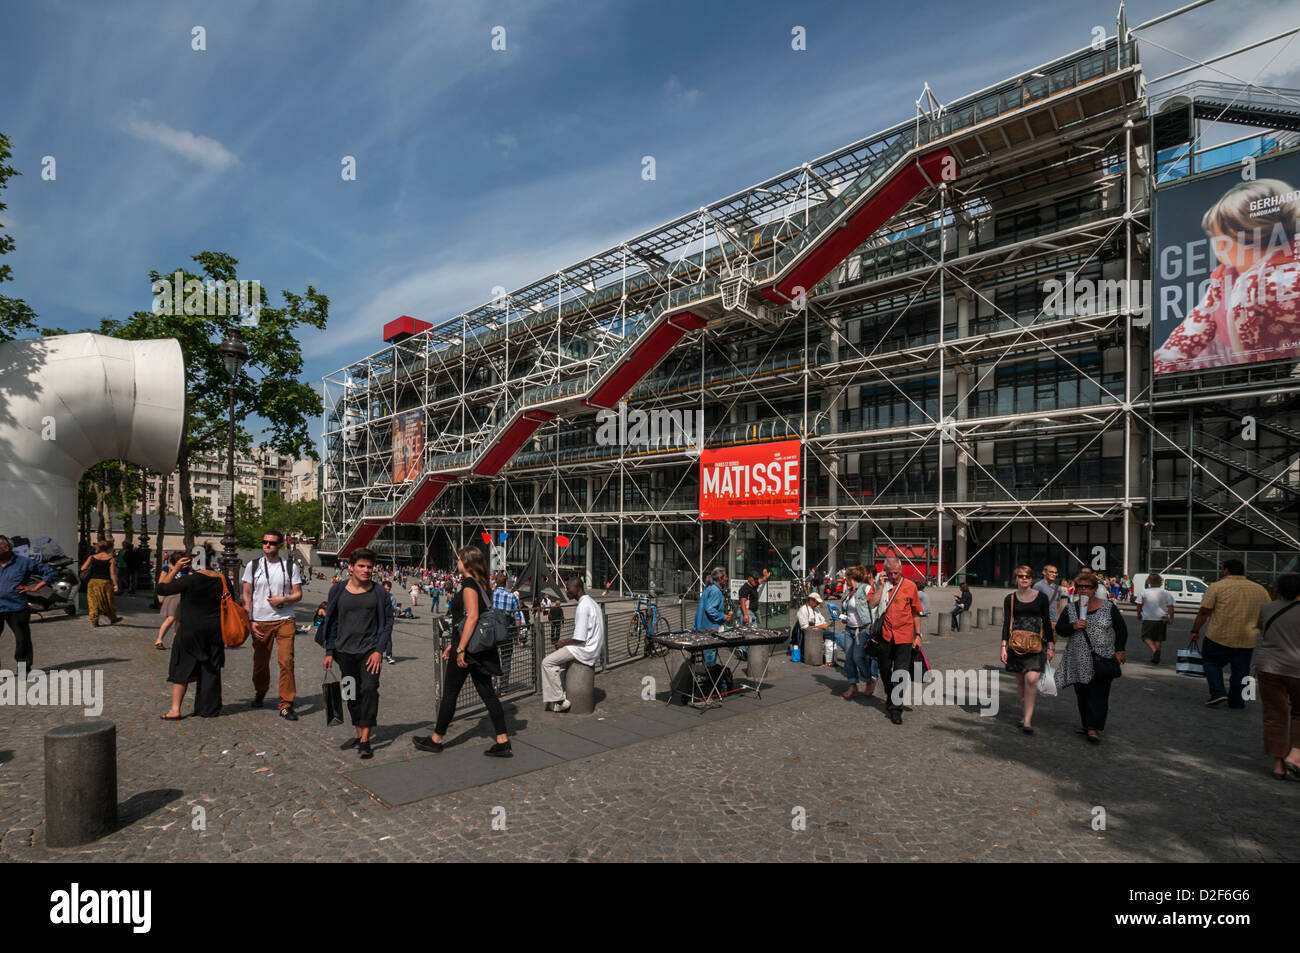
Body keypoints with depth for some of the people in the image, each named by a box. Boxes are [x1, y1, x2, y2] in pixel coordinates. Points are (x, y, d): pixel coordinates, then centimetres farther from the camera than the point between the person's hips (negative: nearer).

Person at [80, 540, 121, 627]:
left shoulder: (92, 557, 3)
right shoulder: (111, 559, -6)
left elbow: (83, 568, -2)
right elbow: (112, 574, -10)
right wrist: (115, 584, -4)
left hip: (93, 582, 2)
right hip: (105, 582, -2)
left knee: (94, 602, 11)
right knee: (108, 602, 13)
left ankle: (94, 620, 6)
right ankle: (113, 619, 26)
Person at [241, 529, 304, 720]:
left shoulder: (290, 567, 4)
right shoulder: (252, 566, 5)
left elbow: (298, 594, 6)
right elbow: (247, 596, 6)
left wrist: (283, 599, -14)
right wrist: (250, 621, -2)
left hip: (285, 620, -1)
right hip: (260, 621, 1)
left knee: (286, 660, -10)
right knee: (260, 662, 11)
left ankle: (286, 705, -4)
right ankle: (260, 693, 40)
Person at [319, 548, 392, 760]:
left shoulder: (380, 593, -1)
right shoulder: (338, 590, 2)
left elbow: (387, 622, 2)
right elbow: (331, 622, 8)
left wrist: (379, 650, -7)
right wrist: (329, 652, 5)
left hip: (370, 651, -2)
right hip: (345, 651, 2)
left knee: (369, 689, -13)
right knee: (352, 694, 8)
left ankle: (365, 741, -10)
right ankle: (359, 734, 22)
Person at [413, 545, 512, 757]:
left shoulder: (469, 584, -14)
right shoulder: (479, 584, 15)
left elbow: (472, 617, -23)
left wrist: (461, 649, -23)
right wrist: (453, 644, 26)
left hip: (469, 649, -9)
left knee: (450, 693, 7)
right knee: (487, 693, 8)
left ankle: (437, 740, 22)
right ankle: (503, 742, 8)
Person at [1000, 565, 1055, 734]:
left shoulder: (1041, 598, 4)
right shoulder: (1010, 598, 7)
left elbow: (1047, 623, 9)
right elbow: (1006, 623, 6)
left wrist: (1051, 646, 5)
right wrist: (1004, 647, 0)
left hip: (1036, 643, -2)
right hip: (1016, 643, 2)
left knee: (1031, 679, -15)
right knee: (1020, 681, 7)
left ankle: (1027, 720, -12)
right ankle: (1024, 713, 23)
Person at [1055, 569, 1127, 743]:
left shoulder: (1108, 607, 0)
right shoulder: (1071, 608, 4)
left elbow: (1121, 629, 7)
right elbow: (1059, 629, 3)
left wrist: (1119, 650, -1)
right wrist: (1073, 626, -17)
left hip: (1103, 658, -3)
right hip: (1079, 660, 3)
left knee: (1098, 693, -8)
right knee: (1082, 693, 9)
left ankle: (1094, 727, -7)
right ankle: (1086, 724, 23)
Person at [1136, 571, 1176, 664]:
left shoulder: (1144, 592, -5)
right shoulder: (1166, 593, -2)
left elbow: (1139, 605, -1)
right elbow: (1170, 607, -3)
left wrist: (1139, 615, 14)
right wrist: (1171, 618, 7)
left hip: (1148, 619, -2)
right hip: (1162, 619, 2)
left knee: (1147, 637, 7)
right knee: (1158, 639, 13)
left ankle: (1154, 650, -18)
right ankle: (1156, 657, 14)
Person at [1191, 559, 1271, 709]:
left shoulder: (1217, 587, -6)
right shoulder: (1260, 589, 9)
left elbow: (1204, 612, -8)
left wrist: (1195, 631, -1)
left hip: (1219, 636, -4)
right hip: (1247, 640, 4)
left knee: (1211, 662, 11)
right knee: (1240, 670, 12)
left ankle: (1218, 692, -2)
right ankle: (1236, 701, 18)